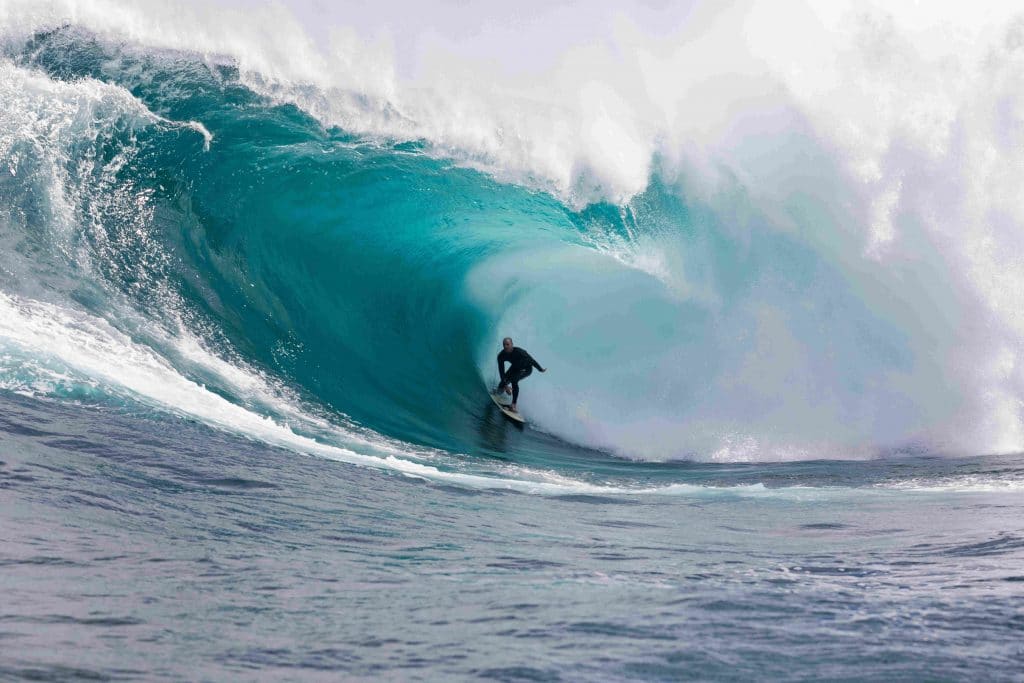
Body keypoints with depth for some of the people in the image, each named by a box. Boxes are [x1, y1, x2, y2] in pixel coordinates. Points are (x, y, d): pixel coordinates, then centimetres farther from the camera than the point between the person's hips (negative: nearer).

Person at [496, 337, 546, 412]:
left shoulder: (519, 352, -37)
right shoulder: (501, 356, -25)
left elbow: (531, 360, -24)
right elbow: (501, 371, -24)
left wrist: (540, 369, -12)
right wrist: (505, 385, -31)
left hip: (526, 369, -5)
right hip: (515, 368, 5)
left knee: (514, 380, -34)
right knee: (500, 390, 4)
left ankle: (514, 405, -30)